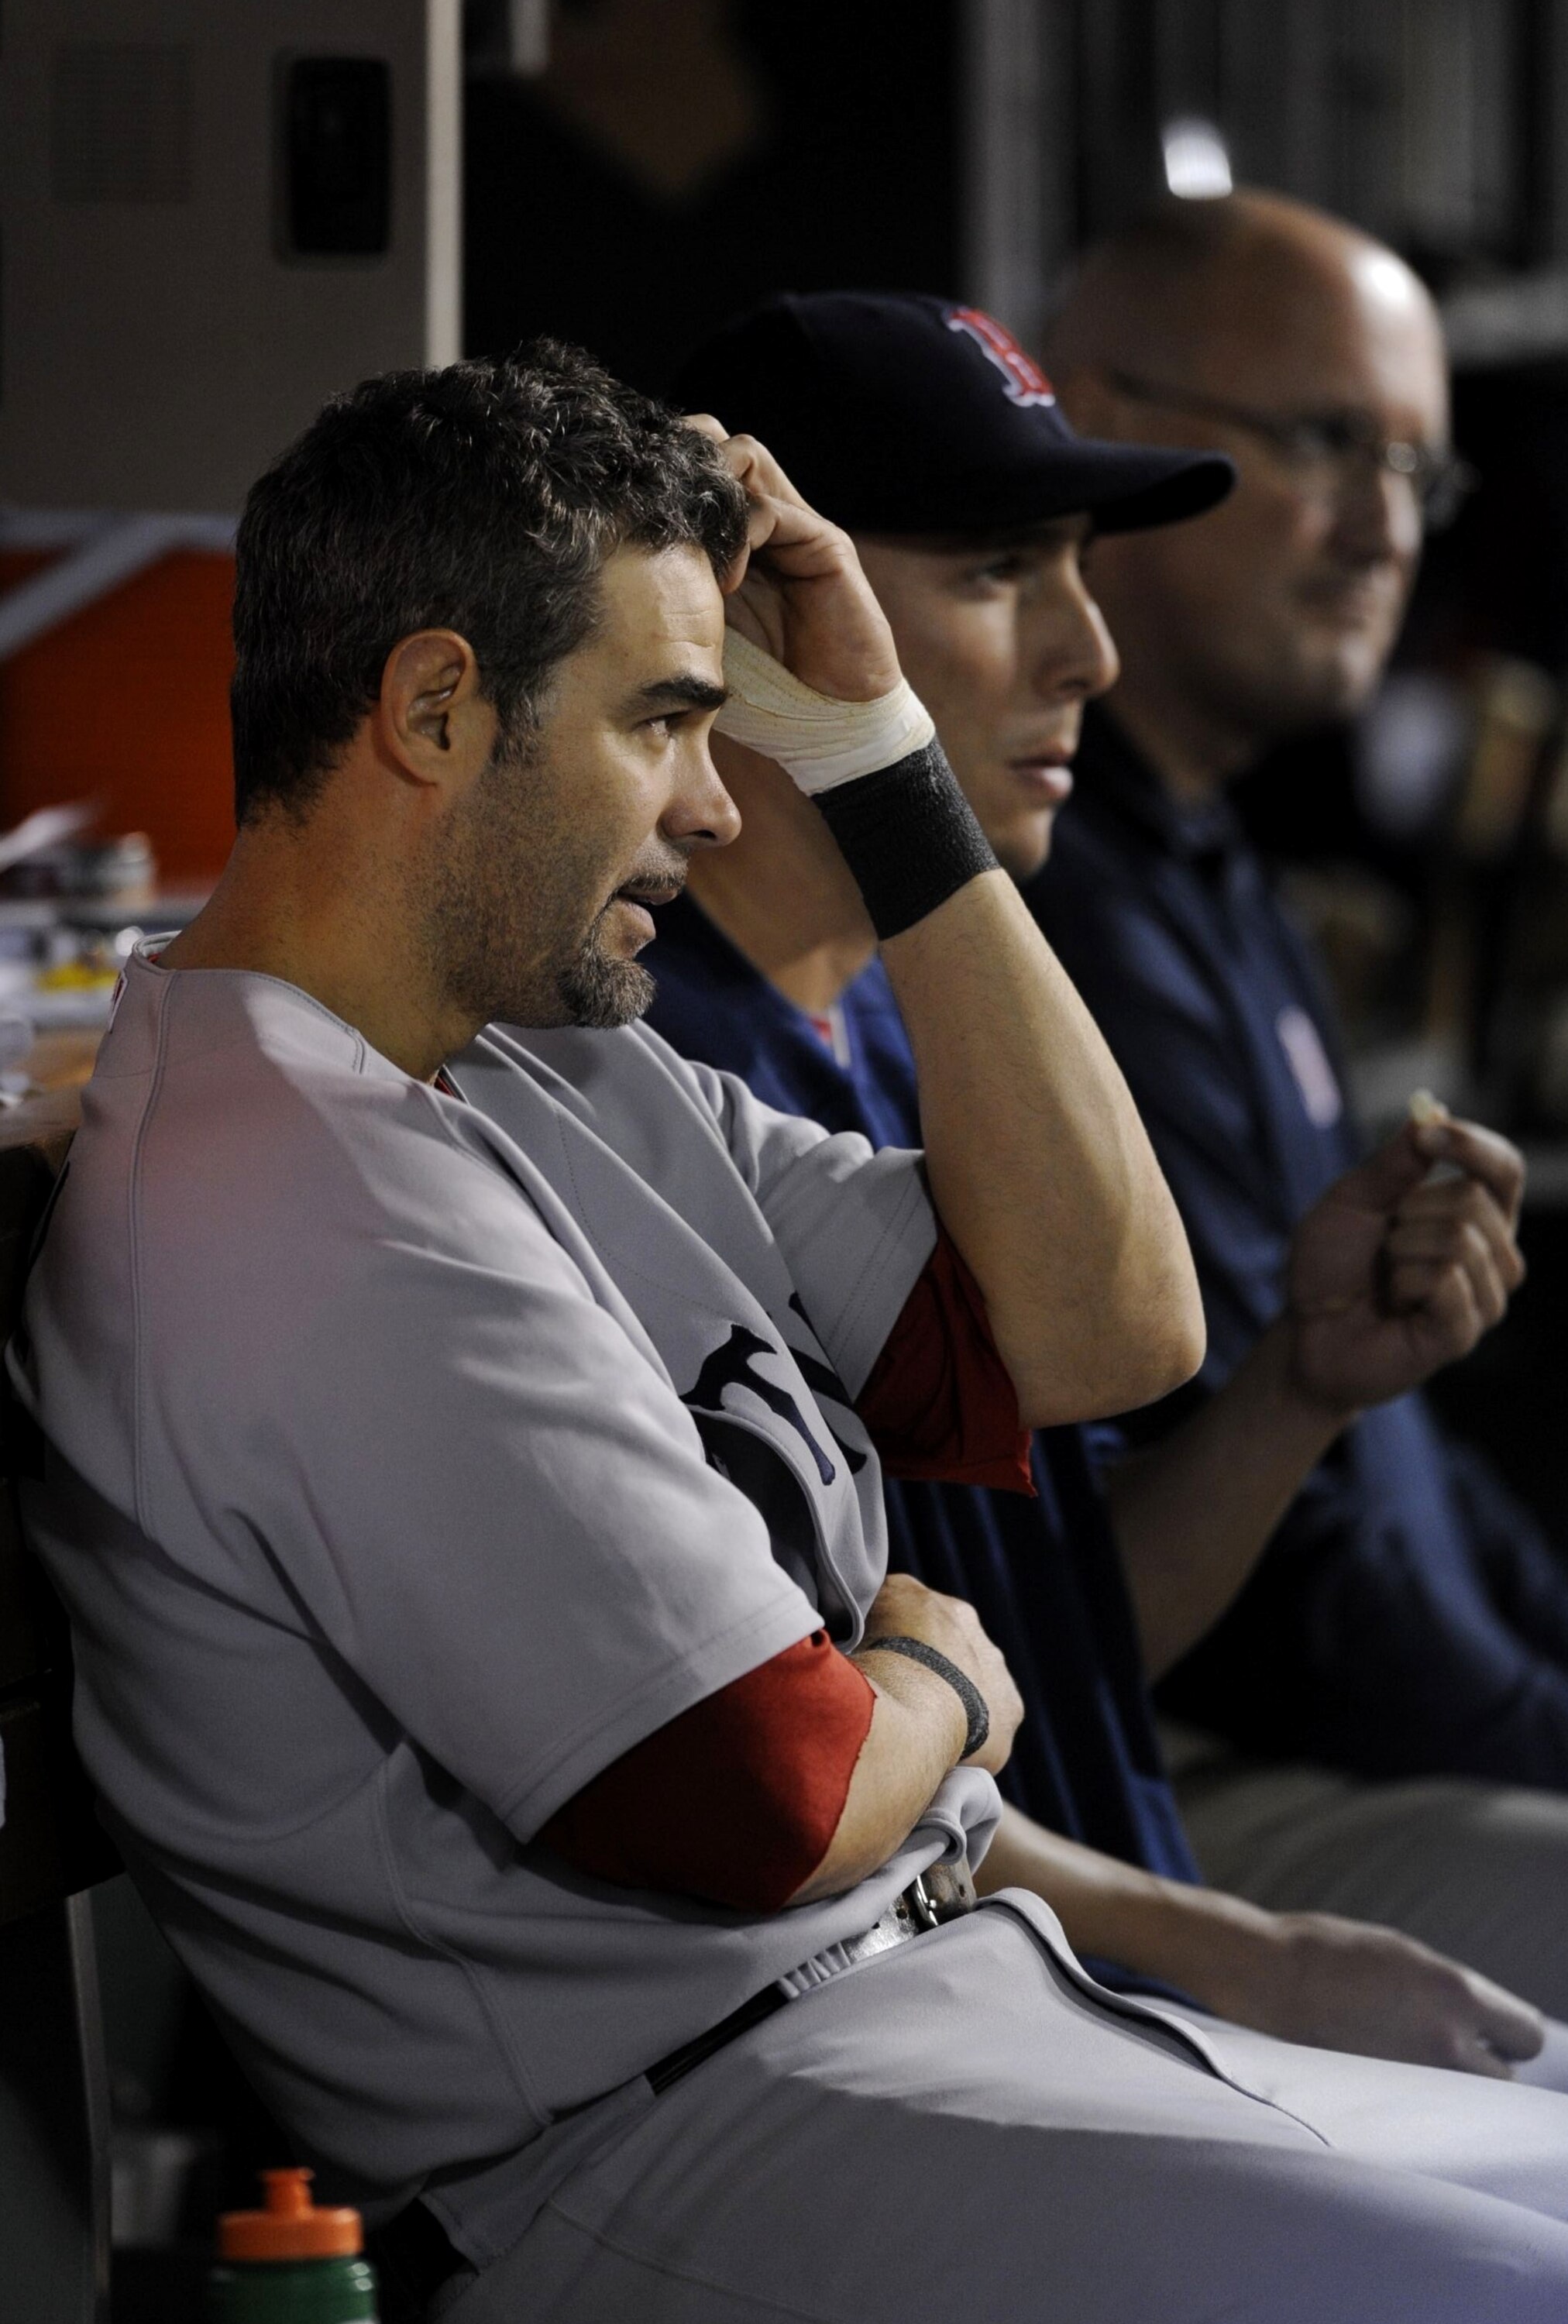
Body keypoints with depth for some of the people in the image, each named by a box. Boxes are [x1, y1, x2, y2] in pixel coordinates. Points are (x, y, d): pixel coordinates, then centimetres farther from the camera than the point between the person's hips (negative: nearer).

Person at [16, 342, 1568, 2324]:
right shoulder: (316, 1214, -19)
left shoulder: (562, 1076, 13)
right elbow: (769, 1803, -20)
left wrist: (870, 752, 10)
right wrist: (945, 1684, 4)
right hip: (672, 2146, -10)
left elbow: (1100, 1325, 12)